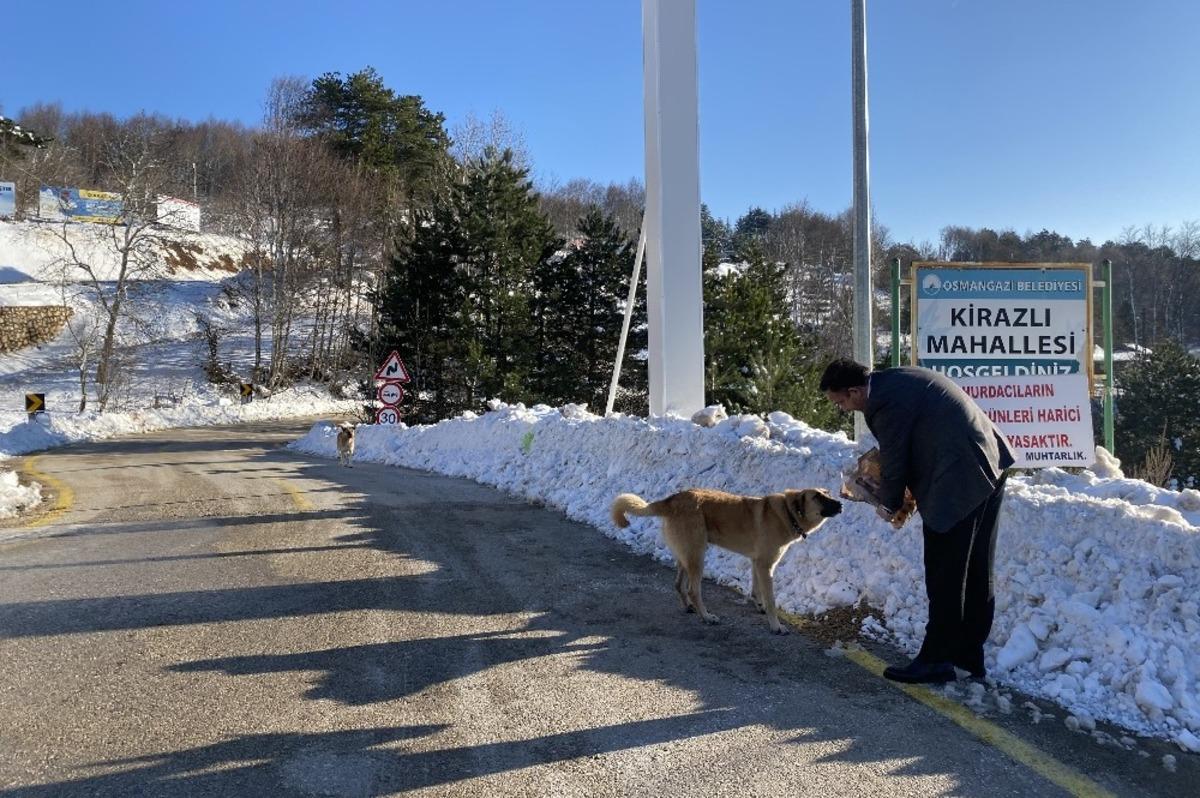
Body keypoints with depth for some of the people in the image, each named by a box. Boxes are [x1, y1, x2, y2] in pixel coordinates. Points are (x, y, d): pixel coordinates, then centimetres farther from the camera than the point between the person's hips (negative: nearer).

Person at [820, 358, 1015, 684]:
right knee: (977, 571, 16)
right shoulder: (897, 379, 13)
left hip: (959, 482, -11)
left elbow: (894, 464, -10)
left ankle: (936, 660, 8)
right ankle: (969, 653, 26)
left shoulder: (886, 401, -17)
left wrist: (888, 505, 8)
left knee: (944, 575, -1)